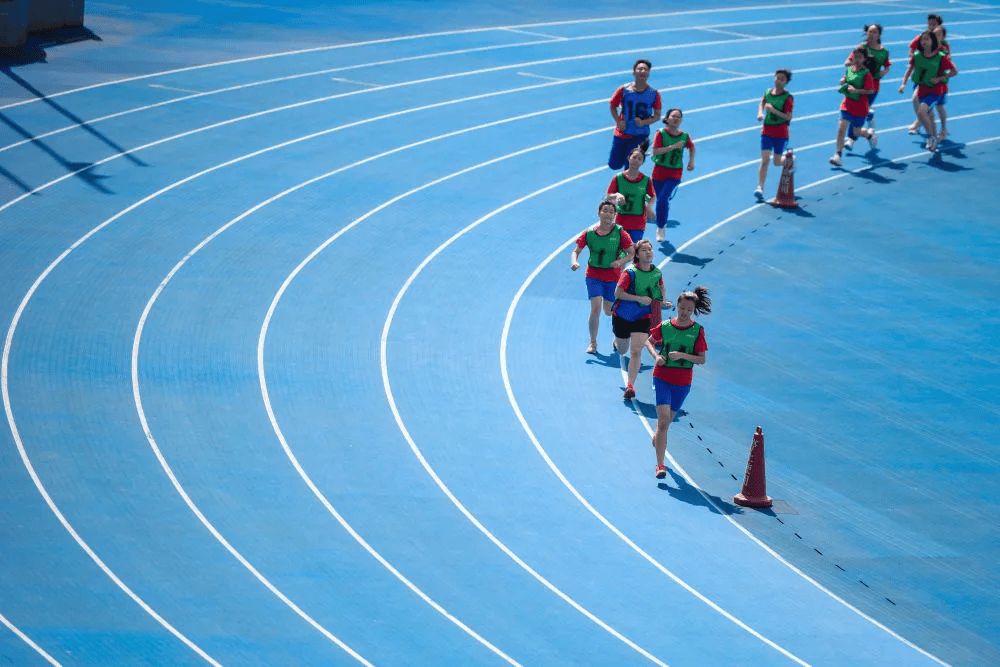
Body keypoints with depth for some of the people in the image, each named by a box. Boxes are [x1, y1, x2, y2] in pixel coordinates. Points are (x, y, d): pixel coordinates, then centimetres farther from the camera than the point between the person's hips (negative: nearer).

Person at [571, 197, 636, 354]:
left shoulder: (620, 233, -9)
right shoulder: (589, 233, -6)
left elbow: (632, 253, -4)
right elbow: (576, 251, -1)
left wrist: (621, 261, -24)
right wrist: (574, 262, -22)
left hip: (613, 276, 0)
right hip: (593, 275, 0)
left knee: (609, 311, 9)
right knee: (595, 308, -13)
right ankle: (593, 343, -2)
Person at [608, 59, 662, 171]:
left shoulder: (654, 94, -8)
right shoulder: (624, 90, -9)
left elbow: (657, 115, 0)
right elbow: (612, 106, 5)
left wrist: (644, 122, -18)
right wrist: (618, 121, -10)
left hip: (640, 136, -1)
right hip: (622, 134, 1)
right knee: (614, 165, 7)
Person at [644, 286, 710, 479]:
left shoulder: (697, 331, -5)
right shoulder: (665, 326, -4)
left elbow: (702, 359, -5)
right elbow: (649, 341, 12)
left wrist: (683, 355, -21)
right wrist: (656, 355, -7)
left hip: (682, 381, 2)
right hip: (662, 376, -2)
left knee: (668, 419, 17)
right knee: (664, 419, -14)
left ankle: (657, 438, 53)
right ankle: (660, 464, -14)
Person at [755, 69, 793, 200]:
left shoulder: (788, 98, -9)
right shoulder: (768, 92, 4)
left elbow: (789, 117, -16)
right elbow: (762, 103, 21)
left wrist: (774, 110, -25)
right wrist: (760, 113, 0)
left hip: (781, 134, -3)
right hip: (767, 132, 3)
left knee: (777, 162, 6)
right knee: (765, 160, -9)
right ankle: (760, 188, -13)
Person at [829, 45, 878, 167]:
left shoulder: (866, 73, -15)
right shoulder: (850, 69, 2)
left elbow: (870, 90, -19)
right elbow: (845, 79, 20)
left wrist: (855, 90, -28)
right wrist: (843, 81, -4)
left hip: (860, 106, -4)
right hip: (847, 104, 4)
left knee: (856, 131, 11)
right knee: (841, 128, -9)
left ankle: (870, 134, 47)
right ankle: (838, 155, -7)